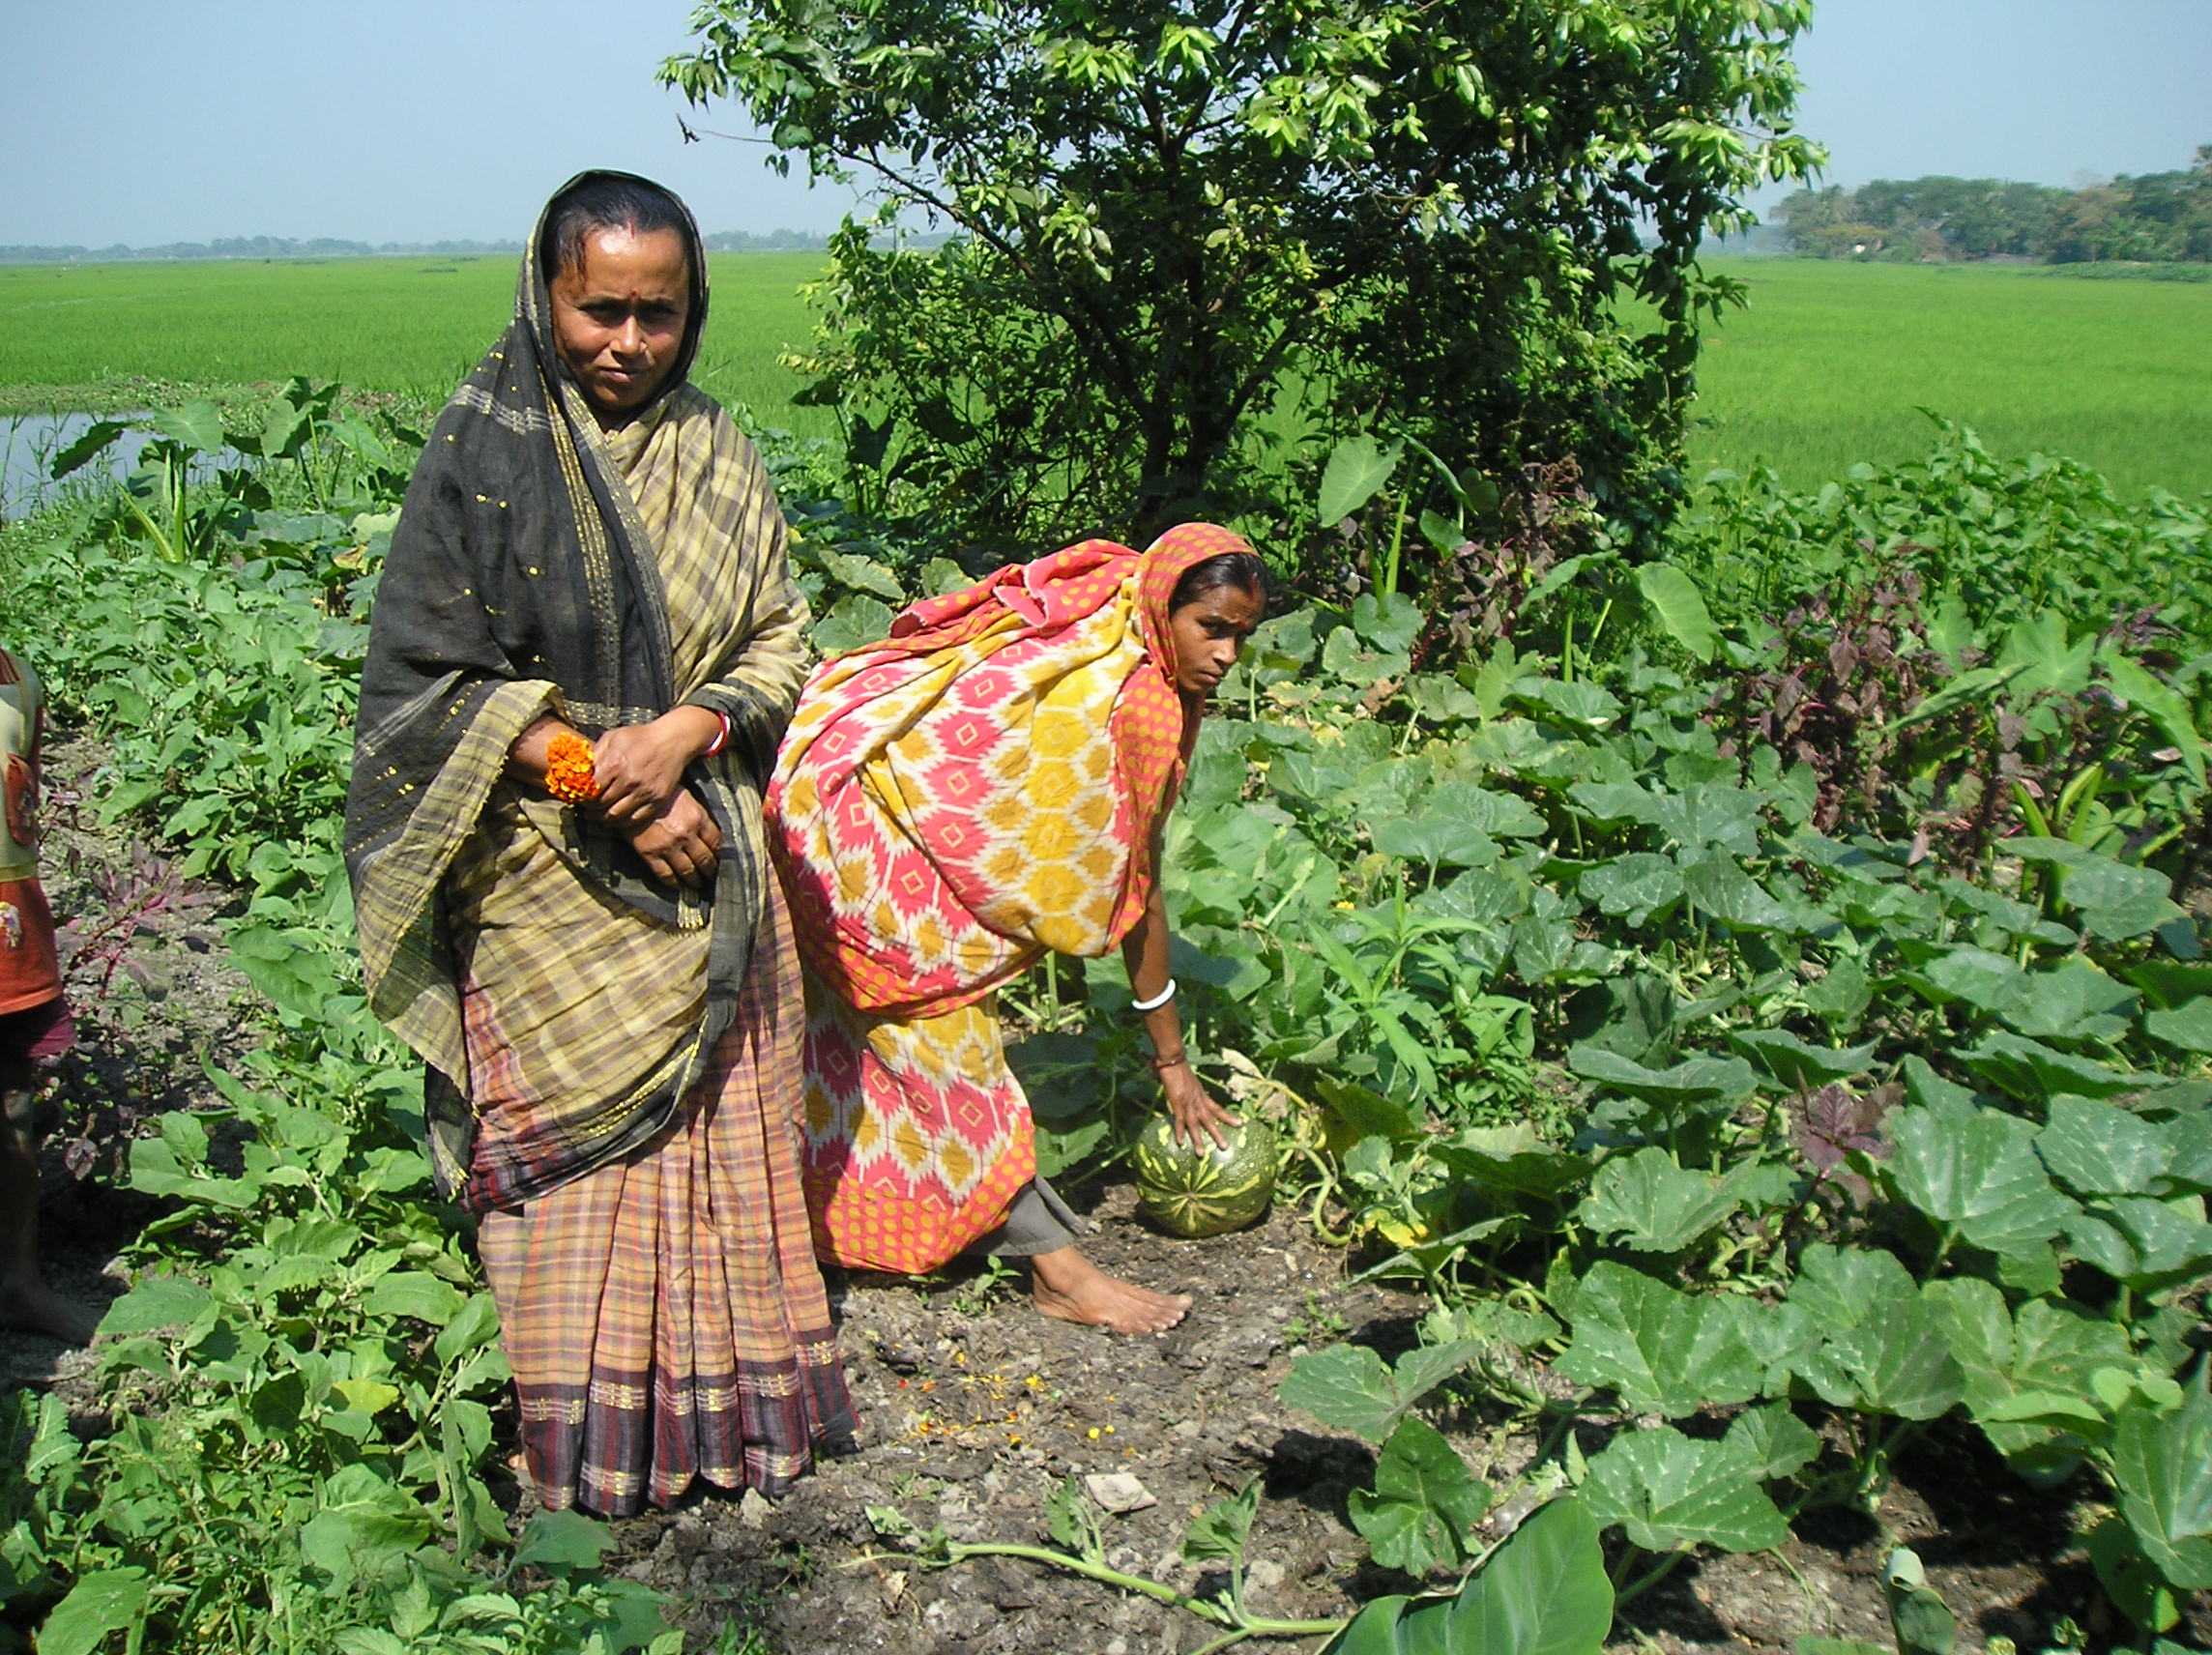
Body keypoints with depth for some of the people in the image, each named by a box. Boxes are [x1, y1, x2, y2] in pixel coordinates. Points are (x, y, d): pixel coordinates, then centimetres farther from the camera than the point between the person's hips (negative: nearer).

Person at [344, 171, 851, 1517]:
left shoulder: (715, 453, 6)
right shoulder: (484, 452, -6)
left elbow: (781, 644, 6)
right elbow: (431, 676, -9)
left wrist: (683, 733, -14)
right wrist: (608, 785, -15)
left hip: (705, 856, 4)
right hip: (549, 871, -4)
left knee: (721, 1128, 9)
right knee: (576, 1147, 1)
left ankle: (729, 1397, 25)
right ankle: (590, 1441, 16)